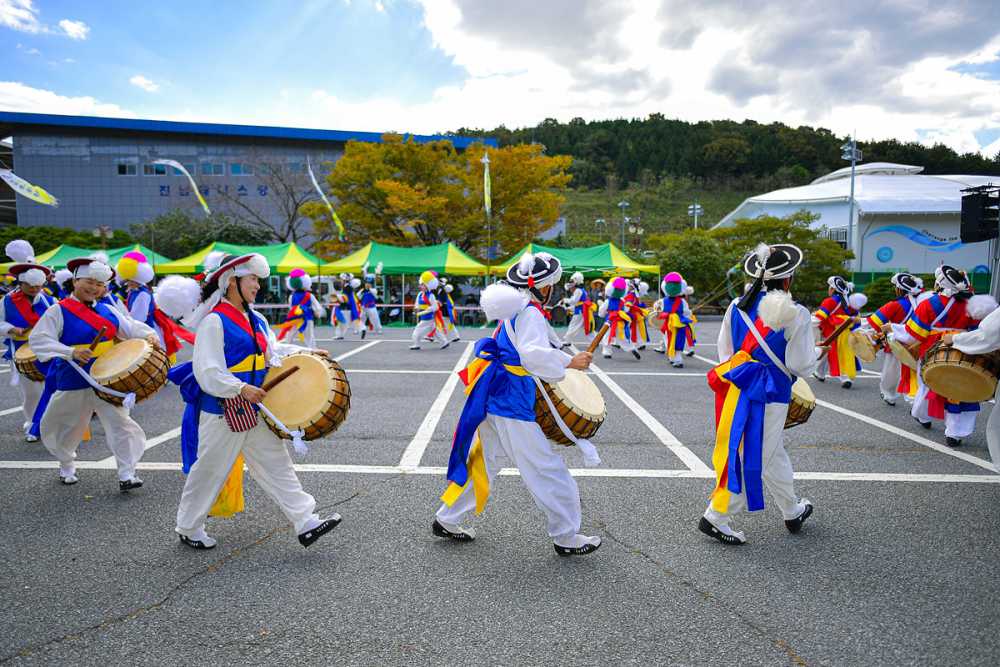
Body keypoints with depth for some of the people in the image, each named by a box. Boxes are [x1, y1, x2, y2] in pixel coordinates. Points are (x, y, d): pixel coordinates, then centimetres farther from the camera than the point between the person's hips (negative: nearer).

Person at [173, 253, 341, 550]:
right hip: (224, 412, -7)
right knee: (210, 472, 8)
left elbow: (274, 350, 21)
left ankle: (306, 523, 8)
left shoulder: (256, 320, 10)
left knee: (277, 466, 6)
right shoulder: (214, 321, -15)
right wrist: (241, 389, -27)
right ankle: (188, 528, 29)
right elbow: (207, 372, -20)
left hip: (255, 412, 7)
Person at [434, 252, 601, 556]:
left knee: (481, 462, 20)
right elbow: (534, 354, -28)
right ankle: (566, 538, 11)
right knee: (546, 469, 1)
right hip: (511, 405, -10)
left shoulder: (514, 310, 16)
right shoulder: (530, 313, -14)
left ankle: (447, 520, 29)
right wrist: (570, 362, -19)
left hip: (491, 399, 10)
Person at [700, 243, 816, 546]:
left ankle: (792, 511, 35)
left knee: (774, 454, 21)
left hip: (735, 386, 7)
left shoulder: (737, 307, 3)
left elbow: (725, 351, 9)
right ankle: (716, 517, 9)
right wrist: (812, 352, 12)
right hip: (768, 394, -7)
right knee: (754, 457, 4)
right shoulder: (794, 314, -13)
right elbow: (801, 365, -9)